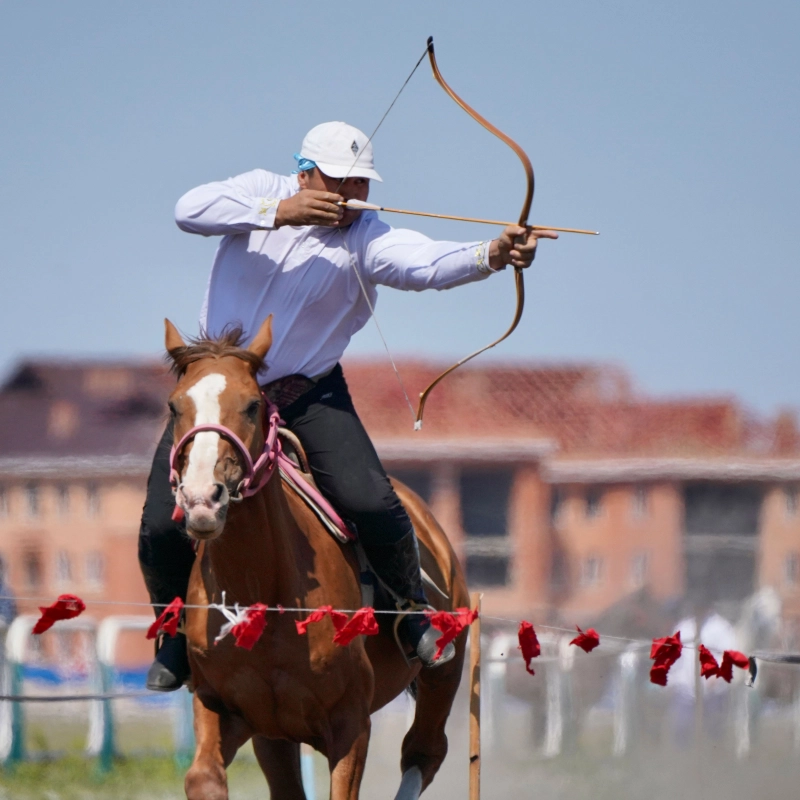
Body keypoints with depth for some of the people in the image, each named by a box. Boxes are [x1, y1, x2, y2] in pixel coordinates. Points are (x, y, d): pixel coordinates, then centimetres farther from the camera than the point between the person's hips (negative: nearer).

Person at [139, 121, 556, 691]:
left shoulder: (366, 238, -12)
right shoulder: (260, 192, -6)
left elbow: (427, 263, -31)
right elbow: (190, 210, -22)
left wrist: (491, 255, -51)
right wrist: (277, 213, -31)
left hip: (308, 397, -1)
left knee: (371, 503, -20)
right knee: (163, 527, -8)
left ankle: (415, 612, 6)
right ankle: (178, 632, 19)